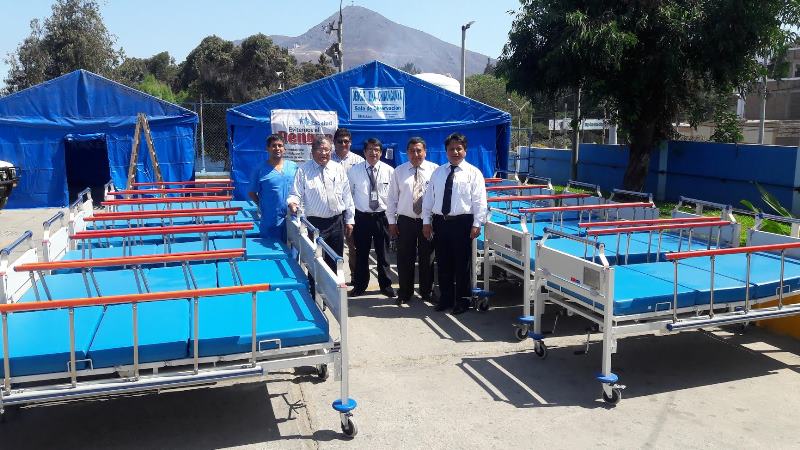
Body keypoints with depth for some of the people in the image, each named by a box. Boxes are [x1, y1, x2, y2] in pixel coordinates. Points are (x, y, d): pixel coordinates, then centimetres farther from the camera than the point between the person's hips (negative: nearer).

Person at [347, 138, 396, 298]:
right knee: (361, 253, 8)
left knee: (383, 253, 8)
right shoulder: (354, 170, 0)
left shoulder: (389, 171, -1)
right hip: (362, 217, 0)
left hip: (382, 217, 0)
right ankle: (360, 285, 24)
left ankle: (385, 285, 25)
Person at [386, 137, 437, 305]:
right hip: (405, 221, 1)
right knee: (405, 259, 6)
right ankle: (404, 293, 20)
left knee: (427, 258, 9)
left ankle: (426, 292, 26)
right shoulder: (399, 171, 3)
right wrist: (392, 221, 2)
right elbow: (392, 197, 5)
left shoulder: (434, 170, -2)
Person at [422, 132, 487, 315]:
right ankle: (445, 298, 25)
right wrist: (426, 221, 6)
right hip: (440, 222, 4)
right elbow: (428, 197, 11)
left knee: (462, 264, 4)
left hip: (462, 223, -4)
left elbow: (479, 201, -6)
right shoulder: (438, 172, 10)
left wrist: (476, 225, -12)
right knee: (443, 263, 11)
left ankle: (462, 300, 18)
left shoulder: (473, 173, -2)